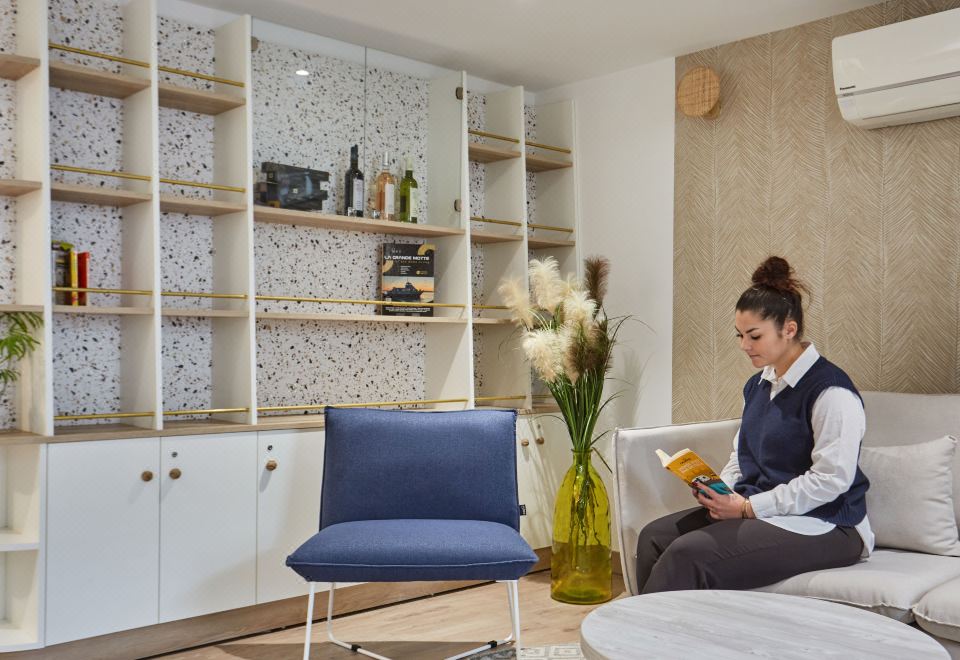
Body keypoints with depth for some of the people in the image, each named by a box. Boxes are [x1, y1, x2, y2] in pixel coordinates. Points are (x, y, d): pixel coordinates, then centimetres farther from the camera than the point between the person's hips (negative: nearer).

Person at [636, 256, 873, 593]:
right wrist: (719, 490, 0)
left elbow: (831, 478, -20)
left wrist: (750, 507, -19)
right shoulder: (758, 385, 14)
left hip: (820, 526, -9)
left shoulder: (830, 391, -15)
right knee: (654, 537, -9)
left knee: (689, 554, -27)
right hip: (755, 510, 9)